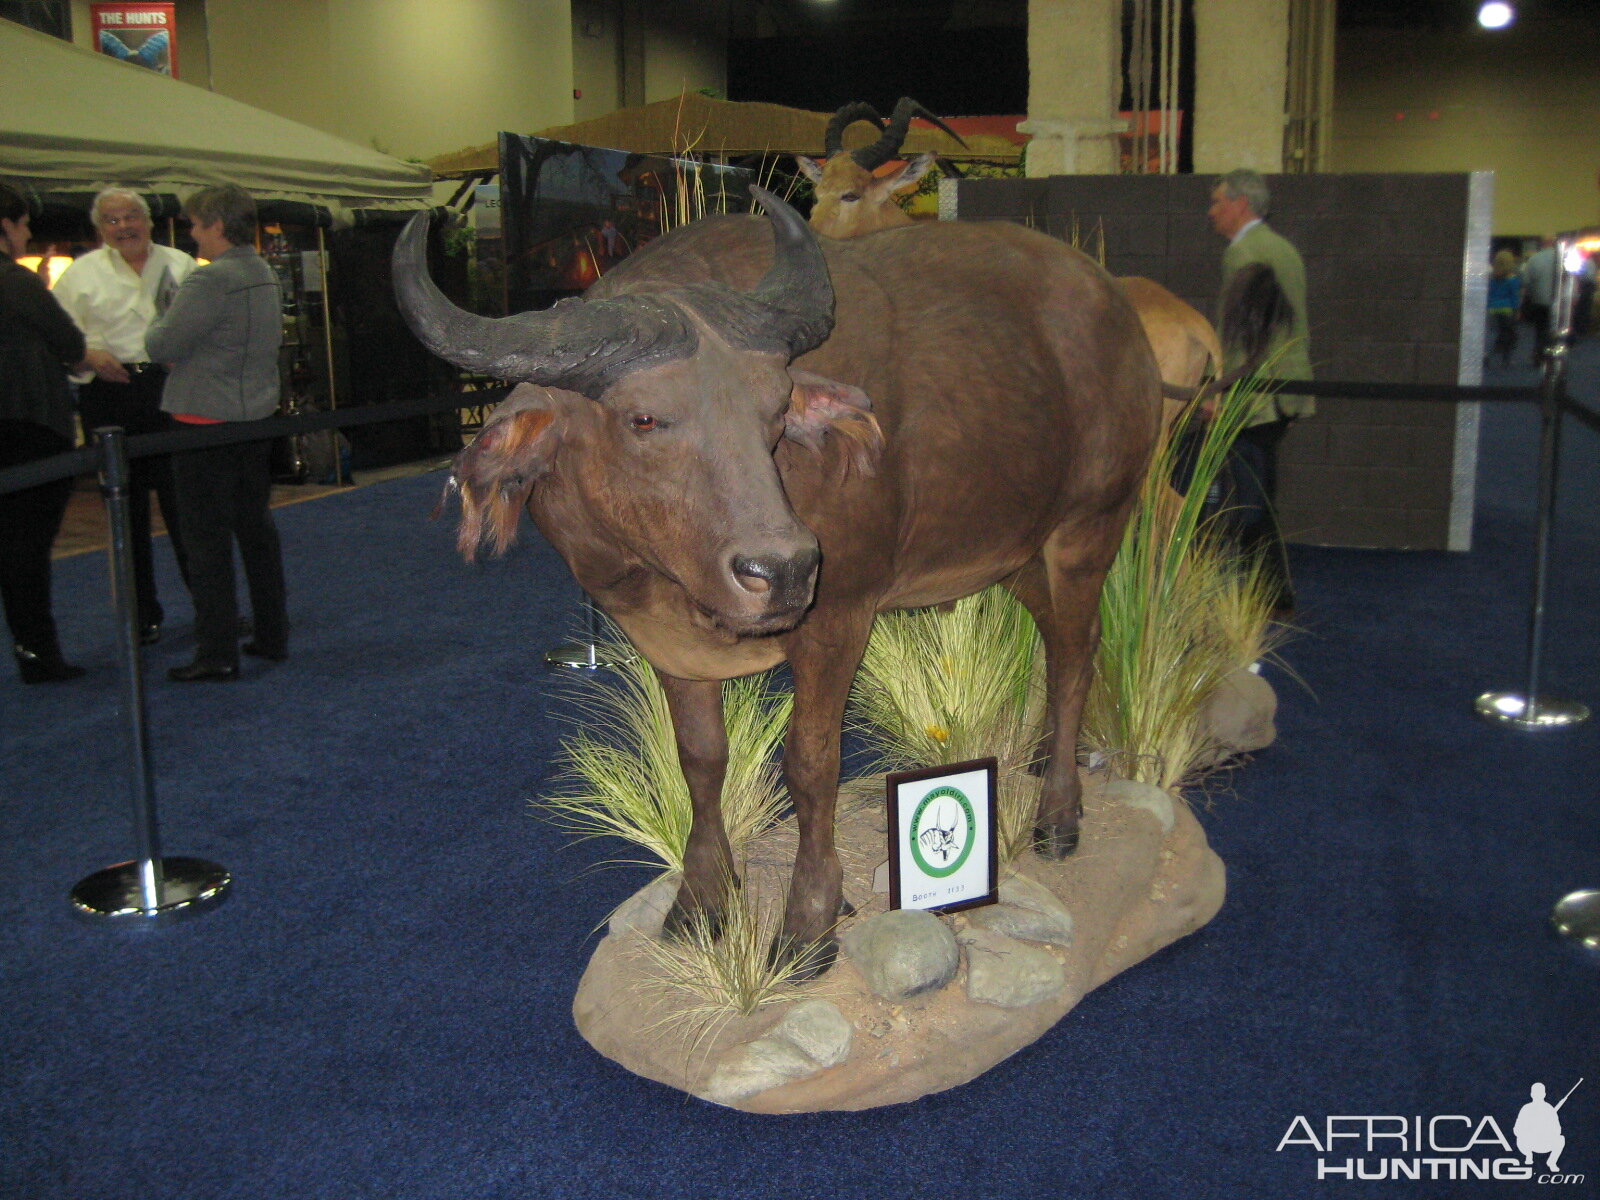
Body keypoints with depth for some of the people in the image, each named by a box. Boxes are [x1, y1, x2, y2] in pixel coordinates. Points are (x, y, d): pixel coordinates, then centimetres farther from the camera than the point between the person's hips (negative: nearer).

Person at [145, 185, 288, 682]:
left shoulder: (210, 280, -18)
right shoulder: (265, 274, 9)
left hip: (207, 419, -8)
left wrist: (160, 321, 5)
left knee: (207, 537, -2)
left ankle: (218, 652, 2)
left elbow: (162, 346, -17)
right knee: (256, 525, 15)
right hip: (257, 414, 8)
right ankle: (272, 636, 22)